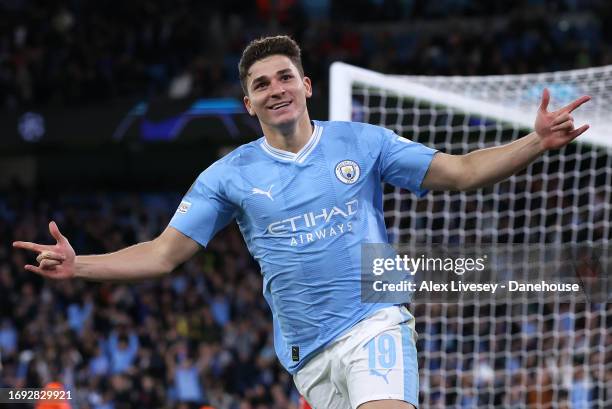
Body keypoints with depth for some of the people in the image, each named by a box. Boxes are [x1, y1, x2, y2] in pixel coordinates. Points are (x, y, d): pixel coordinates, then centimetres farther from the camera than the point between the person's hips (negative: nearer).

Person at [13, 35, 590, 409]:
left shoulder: (361, 143, 4)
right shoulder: (230, 175, 6)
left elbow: (459, 172, 5)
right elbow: (163, 254, 8)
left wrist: (536, 143, -9)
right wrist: (78, 265, -5)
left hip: (374, 324, -2)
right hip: (306, 352, 2)